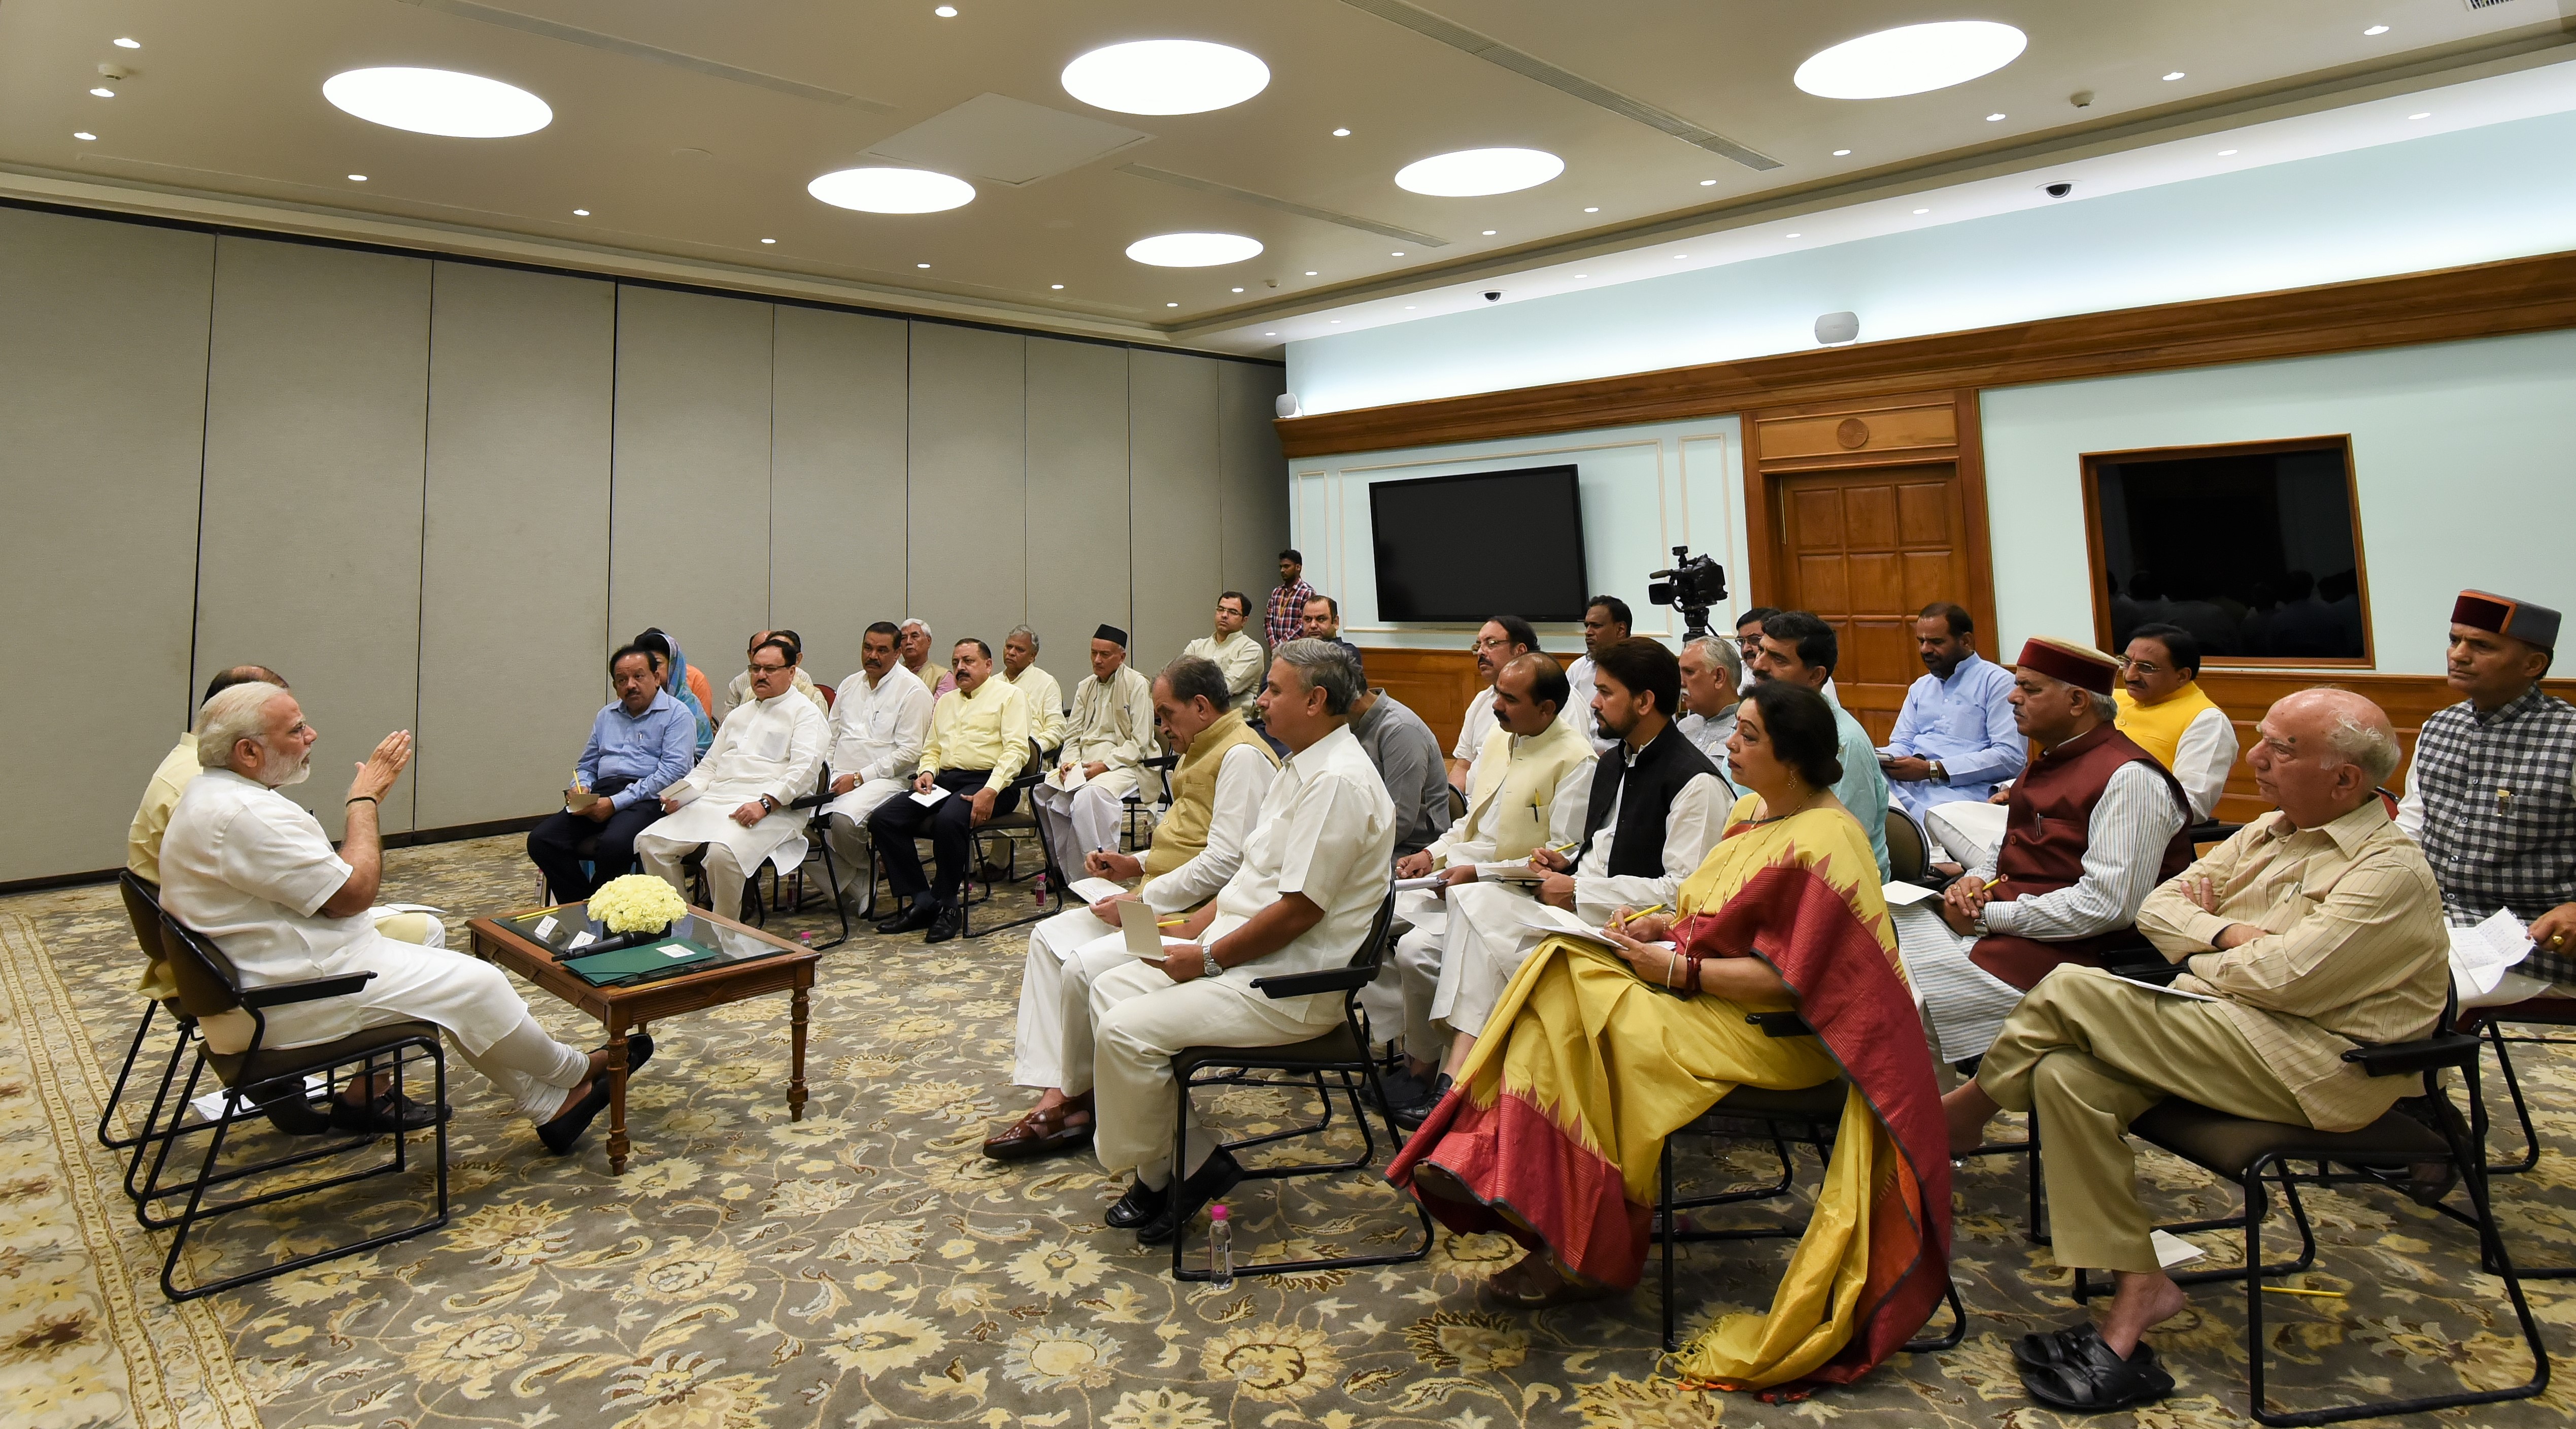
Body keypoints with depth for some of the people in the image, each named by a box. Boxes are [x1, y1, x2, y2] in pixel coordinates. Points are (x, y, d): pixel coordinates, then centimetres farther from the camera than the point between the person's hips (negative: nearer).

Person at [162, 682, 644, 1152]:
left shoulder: (213, 791, 9)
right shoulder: (245, 815, -26)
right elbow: (354, 893, -23)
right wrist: (366, 799, -12)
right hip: (288, 1002, -11)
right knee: (474, 983, -6)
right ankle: (574, 1074, 16)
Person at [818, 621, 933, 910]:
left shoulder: (912, 691, -5)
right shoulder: (849, 685, 19)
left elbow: (909, 752, -11)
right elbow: (831, 737, 22)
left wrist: (859, 778, -14)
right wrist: (826, 773, 2)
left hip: (885, 779, -6)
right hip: (838, 777, 7)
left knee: (843, 818, -34)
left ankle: (863, 872, 0)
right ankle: (846, 886, -3)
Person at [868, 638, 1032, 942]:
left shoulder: (1009, 695, 6)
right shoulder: (946, 701, 28)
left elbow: (1016, 749, -7)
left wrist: (990, 791, -21)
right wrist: (926, 772, 2)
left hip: (986, 780, -7)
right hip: (943, 780, 7)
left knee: (949, 820, -37)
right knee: (882, 819, -16)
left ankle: (947, 904, -17)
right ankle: (922, 901, -12)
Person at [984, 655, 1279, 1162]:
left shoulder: (1242, 756, -16)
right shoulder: (1204, 751, 18)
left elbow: (1223, 864, -24)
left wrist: (1141, 901, -17)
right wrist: (1136, 864, 8)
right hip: (1163, 902, 11)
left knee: (1084, 967, -23)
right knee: (1050, 937, 5)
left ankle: (1078, 1096, 4)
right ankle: (1055, 1095, -3)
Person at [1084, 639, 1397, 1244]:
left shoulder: (1337, 781, -20)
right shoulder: (1302, 766, 14)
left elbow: (1298, 910, -24)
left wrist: (1208, 957, -15)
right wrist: (1192, 927, 9)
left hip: (1289, 987, -11)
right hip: (1241, 953, 11)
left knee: (1126, 1030, -18)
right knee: (1109, 989, 5)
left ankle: (1158, 1169, 7)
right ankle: (1181, 1161, 7)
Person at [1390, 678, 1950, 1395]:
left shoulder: (1823, 844, -18)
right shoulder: (1752, 810, 9)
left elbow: (1787, 981, -21)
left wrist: (1680, 969, -19)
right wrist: (1665, 925, 2)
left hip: (1773, 1031, -9)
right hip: (1708, 991, 9)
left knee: (1587, 1015, -24)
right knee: (1560, 970, -13)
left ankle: (1586, 1253, -8)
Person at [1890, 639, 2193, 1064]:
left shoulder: (2129, 778, -14)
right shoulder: (2054, 761, 15)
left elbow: (2107, 906, -22)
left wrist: (1988, 916, -17)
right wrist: (1976, 881, 2)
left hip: (2061, 950, -9)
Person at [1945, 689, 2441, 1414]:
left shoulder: (2392, 871, -10)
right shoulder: (2268, 833, 16)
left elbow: (2282, 978, -20)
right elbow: (2158, 905, 11)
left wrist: (2195, 961, -2)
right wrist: (2226, 933, -8)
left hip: (2314, 1063, -8)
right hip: (2223, 1028, 8)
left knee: (2070, 992, -23)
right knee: (2067, 1077, -18)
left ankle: (1964, 1112, 0)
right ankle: (2137, 1290, -11)